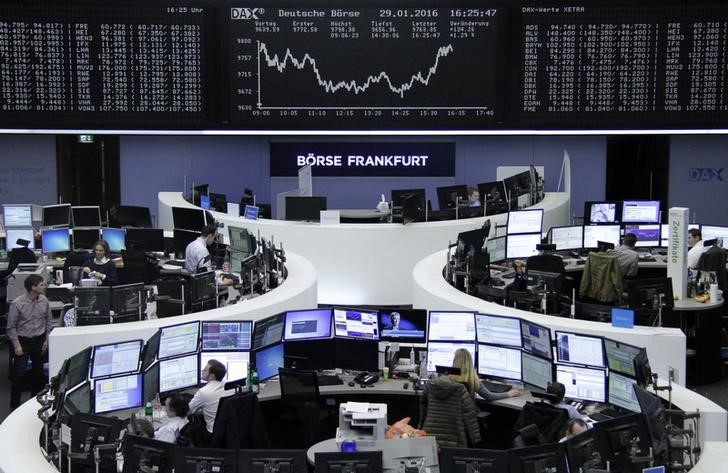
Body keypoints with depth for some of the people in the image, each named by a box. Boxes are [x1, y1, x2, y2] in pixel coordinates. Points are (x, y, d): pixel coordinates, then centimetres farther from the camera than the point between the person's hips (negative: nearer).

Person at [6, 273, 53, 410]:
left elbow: (49, 321, 8)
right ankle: (14, 405, 6)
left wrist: (47, 339, 3)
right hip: (23, 341, -4)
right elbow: (11, 327, -10)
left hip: (39, 340, 4)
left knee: (38, 371, 14)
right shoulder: (17, 304, -17)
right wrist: (17, 345, -13)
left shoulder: (44, 300, -4)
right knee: (19, 373, -5)